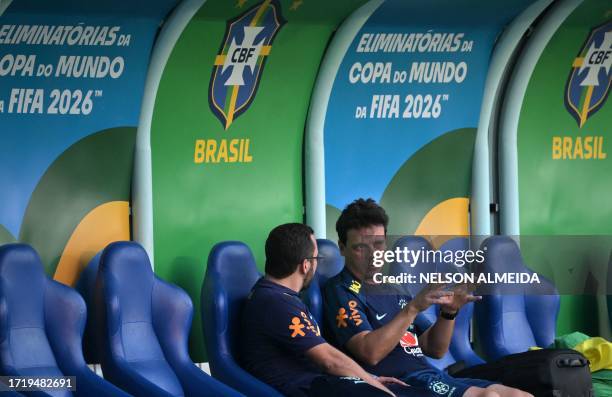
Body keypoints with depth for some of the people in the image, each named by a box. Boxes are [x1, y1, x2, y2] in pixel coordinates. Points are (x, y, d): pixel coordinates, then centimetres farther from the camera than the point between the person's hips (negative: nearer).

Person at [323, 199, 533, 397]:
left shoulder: (394, 289, 25)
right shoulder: (341, 291, 0)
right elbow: (370, 353, -16)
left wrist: (448, 312, 3)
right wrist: (413, 308, -20)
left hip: (433, 378, 8)